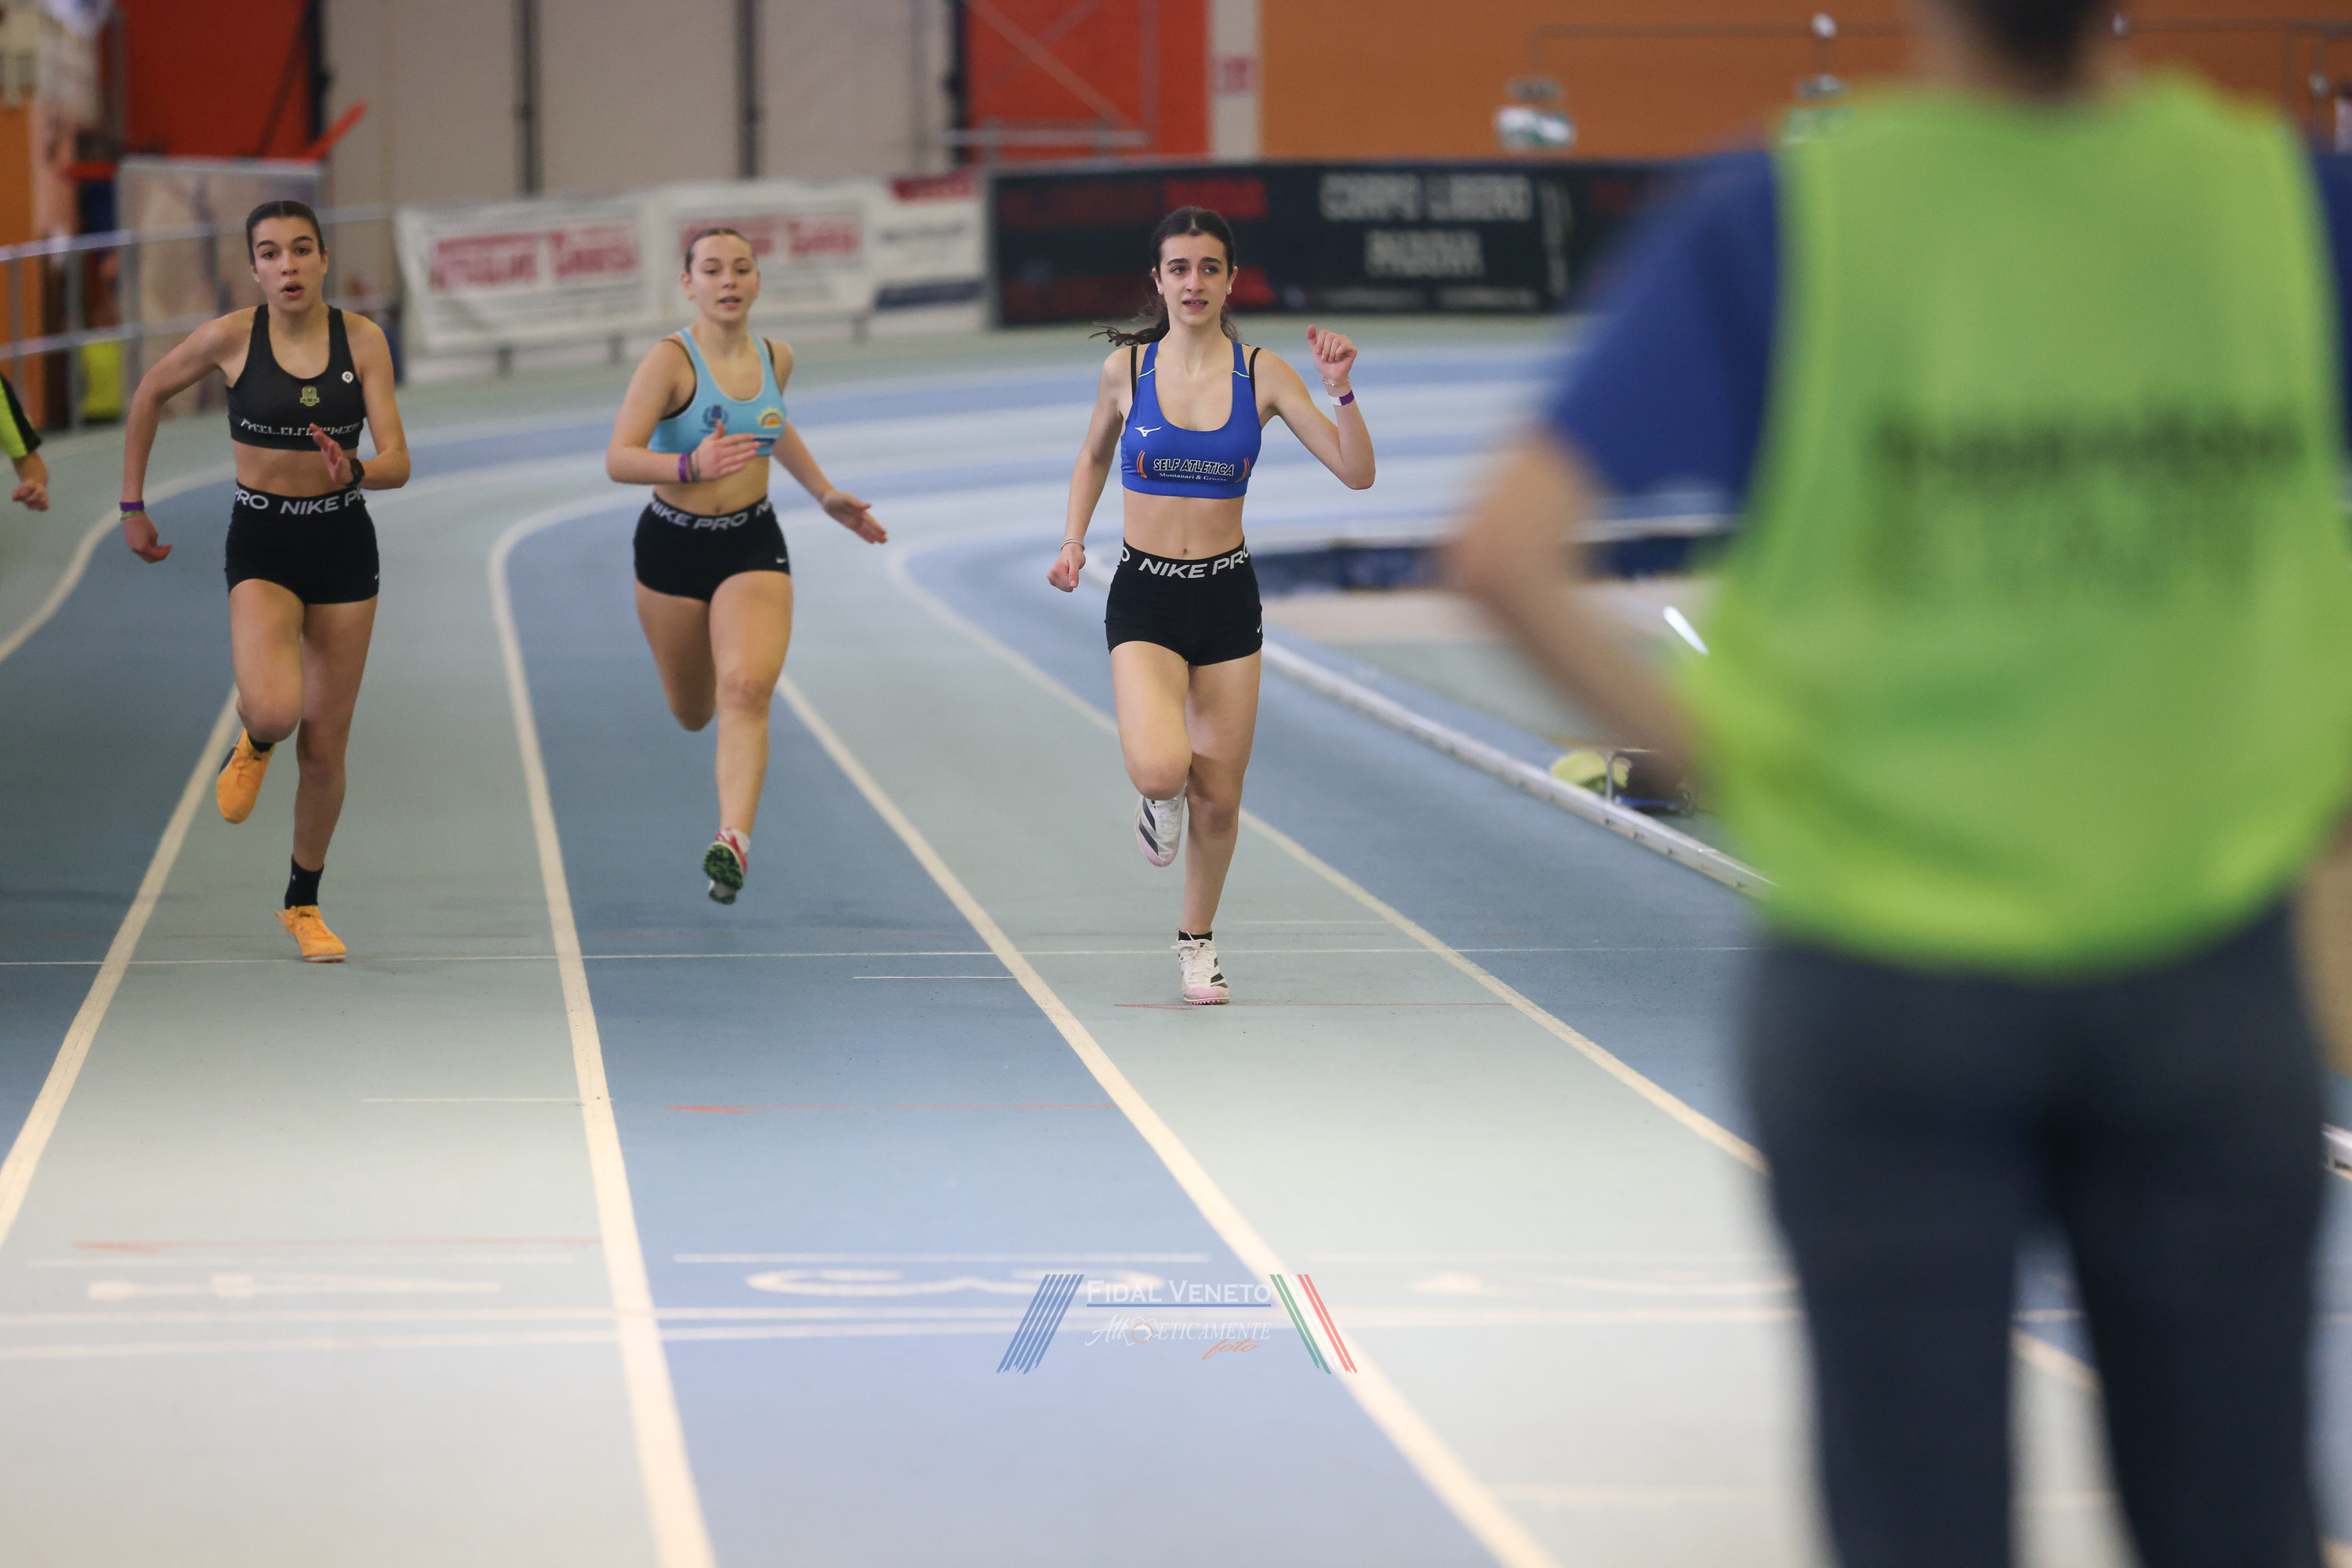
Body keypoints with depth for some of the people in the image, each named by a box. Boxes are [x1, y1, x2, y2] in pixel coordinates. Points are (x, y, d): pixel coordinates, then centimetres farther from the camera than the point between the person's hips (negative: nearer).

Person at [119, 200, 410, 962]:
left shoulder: (362, 340, -5)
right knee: (275, 710, -27)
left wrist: (356, 470, -31)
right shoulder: (230, 337, -9)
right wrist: (132, 506, 10)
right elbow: (150, 394, 8)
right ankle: (252, 745, 12)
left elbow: (397, 463, -8)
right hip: (262, 545, -2)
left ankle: (304, 904, 27)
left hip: (344, 543, 2)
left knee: (325, 747, 7)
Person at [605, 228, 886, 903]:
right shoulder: (671, 360, -15)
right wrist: (690, 465, -39)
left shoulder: (775, 358, 1)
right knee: (692, 714, 13)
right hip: (673, 546, -2)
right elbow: (619, 459, -23)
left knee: (746, 690, -21)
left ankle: (734, 837, -28)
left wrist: (825, 494, 26)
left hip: (753, 547, 2)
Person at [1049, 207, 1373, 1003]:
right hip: (1145, 595, -2)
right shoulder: (1127, 367, -3)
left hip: (1227, 595, 2)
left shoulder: (1260, 374, -4)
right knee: (1162, 770, -25)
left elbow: (1356, 472, -7)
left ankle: (1197, 939, 33)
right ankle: (1158, 798, 13)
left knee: (1219, 798, 8)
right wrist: (1073, 538, 4)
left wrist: (1342, 391, -22)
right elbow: (1094, 456, 17)